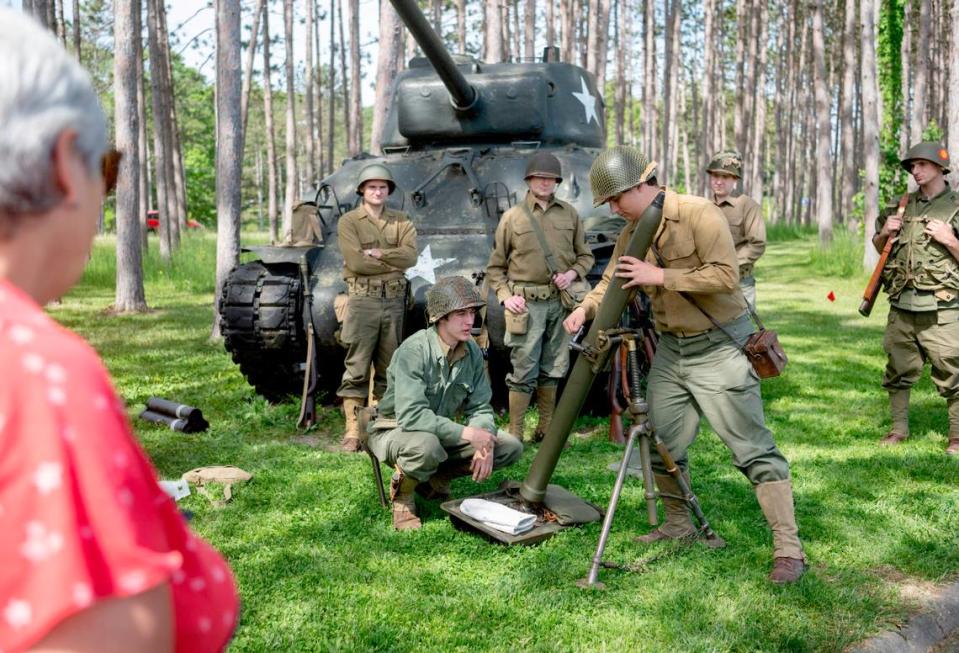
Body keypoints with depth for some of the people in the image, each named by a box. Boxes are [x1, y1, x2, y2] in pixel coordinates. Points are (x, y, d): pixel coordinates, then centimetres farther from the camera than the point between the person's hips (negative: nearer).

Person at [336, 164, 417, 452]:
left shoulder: (401, 221, 11)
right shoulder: (349, 221, 1)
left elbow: (410, 255, -6)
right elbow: (355, 262, -13)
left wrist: (377, 253, -13)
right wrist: (393, 263, -6)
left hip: (394, 299, 4)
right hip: (363, 299, -4)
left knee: (388, 369, 10)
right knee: (356, 369, -5)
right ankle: (353, 430, -2)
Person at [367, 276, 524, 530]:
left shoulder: (472, 351, -6)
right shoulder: (414, 351, -26)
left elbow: (480, 408, -2)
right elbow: (411, 415, -35)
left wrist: (485, 444, -22)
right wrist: (466, 434, -36)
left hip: (442, 432, 7)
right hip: (394, 431, -6)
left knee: (511, 447, -7)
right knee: (426, 445, -41)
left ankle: (435, 479, 9)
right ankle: (403, 491, -7)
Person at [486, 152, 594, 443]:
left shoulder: (570, 214, 10)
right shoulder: (512, 217, 3)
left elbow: (585, 255, 17)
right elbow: (495, 267, 6)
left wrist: (573, 273, -3)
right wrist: (505, 296, -8)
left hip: (561, 301, 3)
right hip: (527, 303, -3)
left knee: (553, 370, 11)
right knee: (524, 372, -5)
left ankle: (545, 430, 22)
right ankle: (515, 435, 1)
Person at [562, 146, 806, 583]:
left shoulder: (699, 215, -17)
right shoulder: (632, 232, 6)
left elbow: (725, 275, -25)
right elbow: (611, 282, 11)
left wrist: (660, 276, -25)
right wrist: (585, 308, -9)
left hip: (718, 347, -7)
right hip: (671, 348, 8)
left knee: (753, 449, -8)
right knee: (661, 443, 12)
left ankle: (788, 548, -3)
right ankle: (678, 523, 31)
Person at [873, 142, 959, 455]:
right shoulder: (903, 205, 12)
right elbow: (879, 247, 21)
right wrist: (884, 233, 1)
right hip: (902, 306, 4)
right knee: (898, 371, 11)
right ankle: (899, 428, 24)